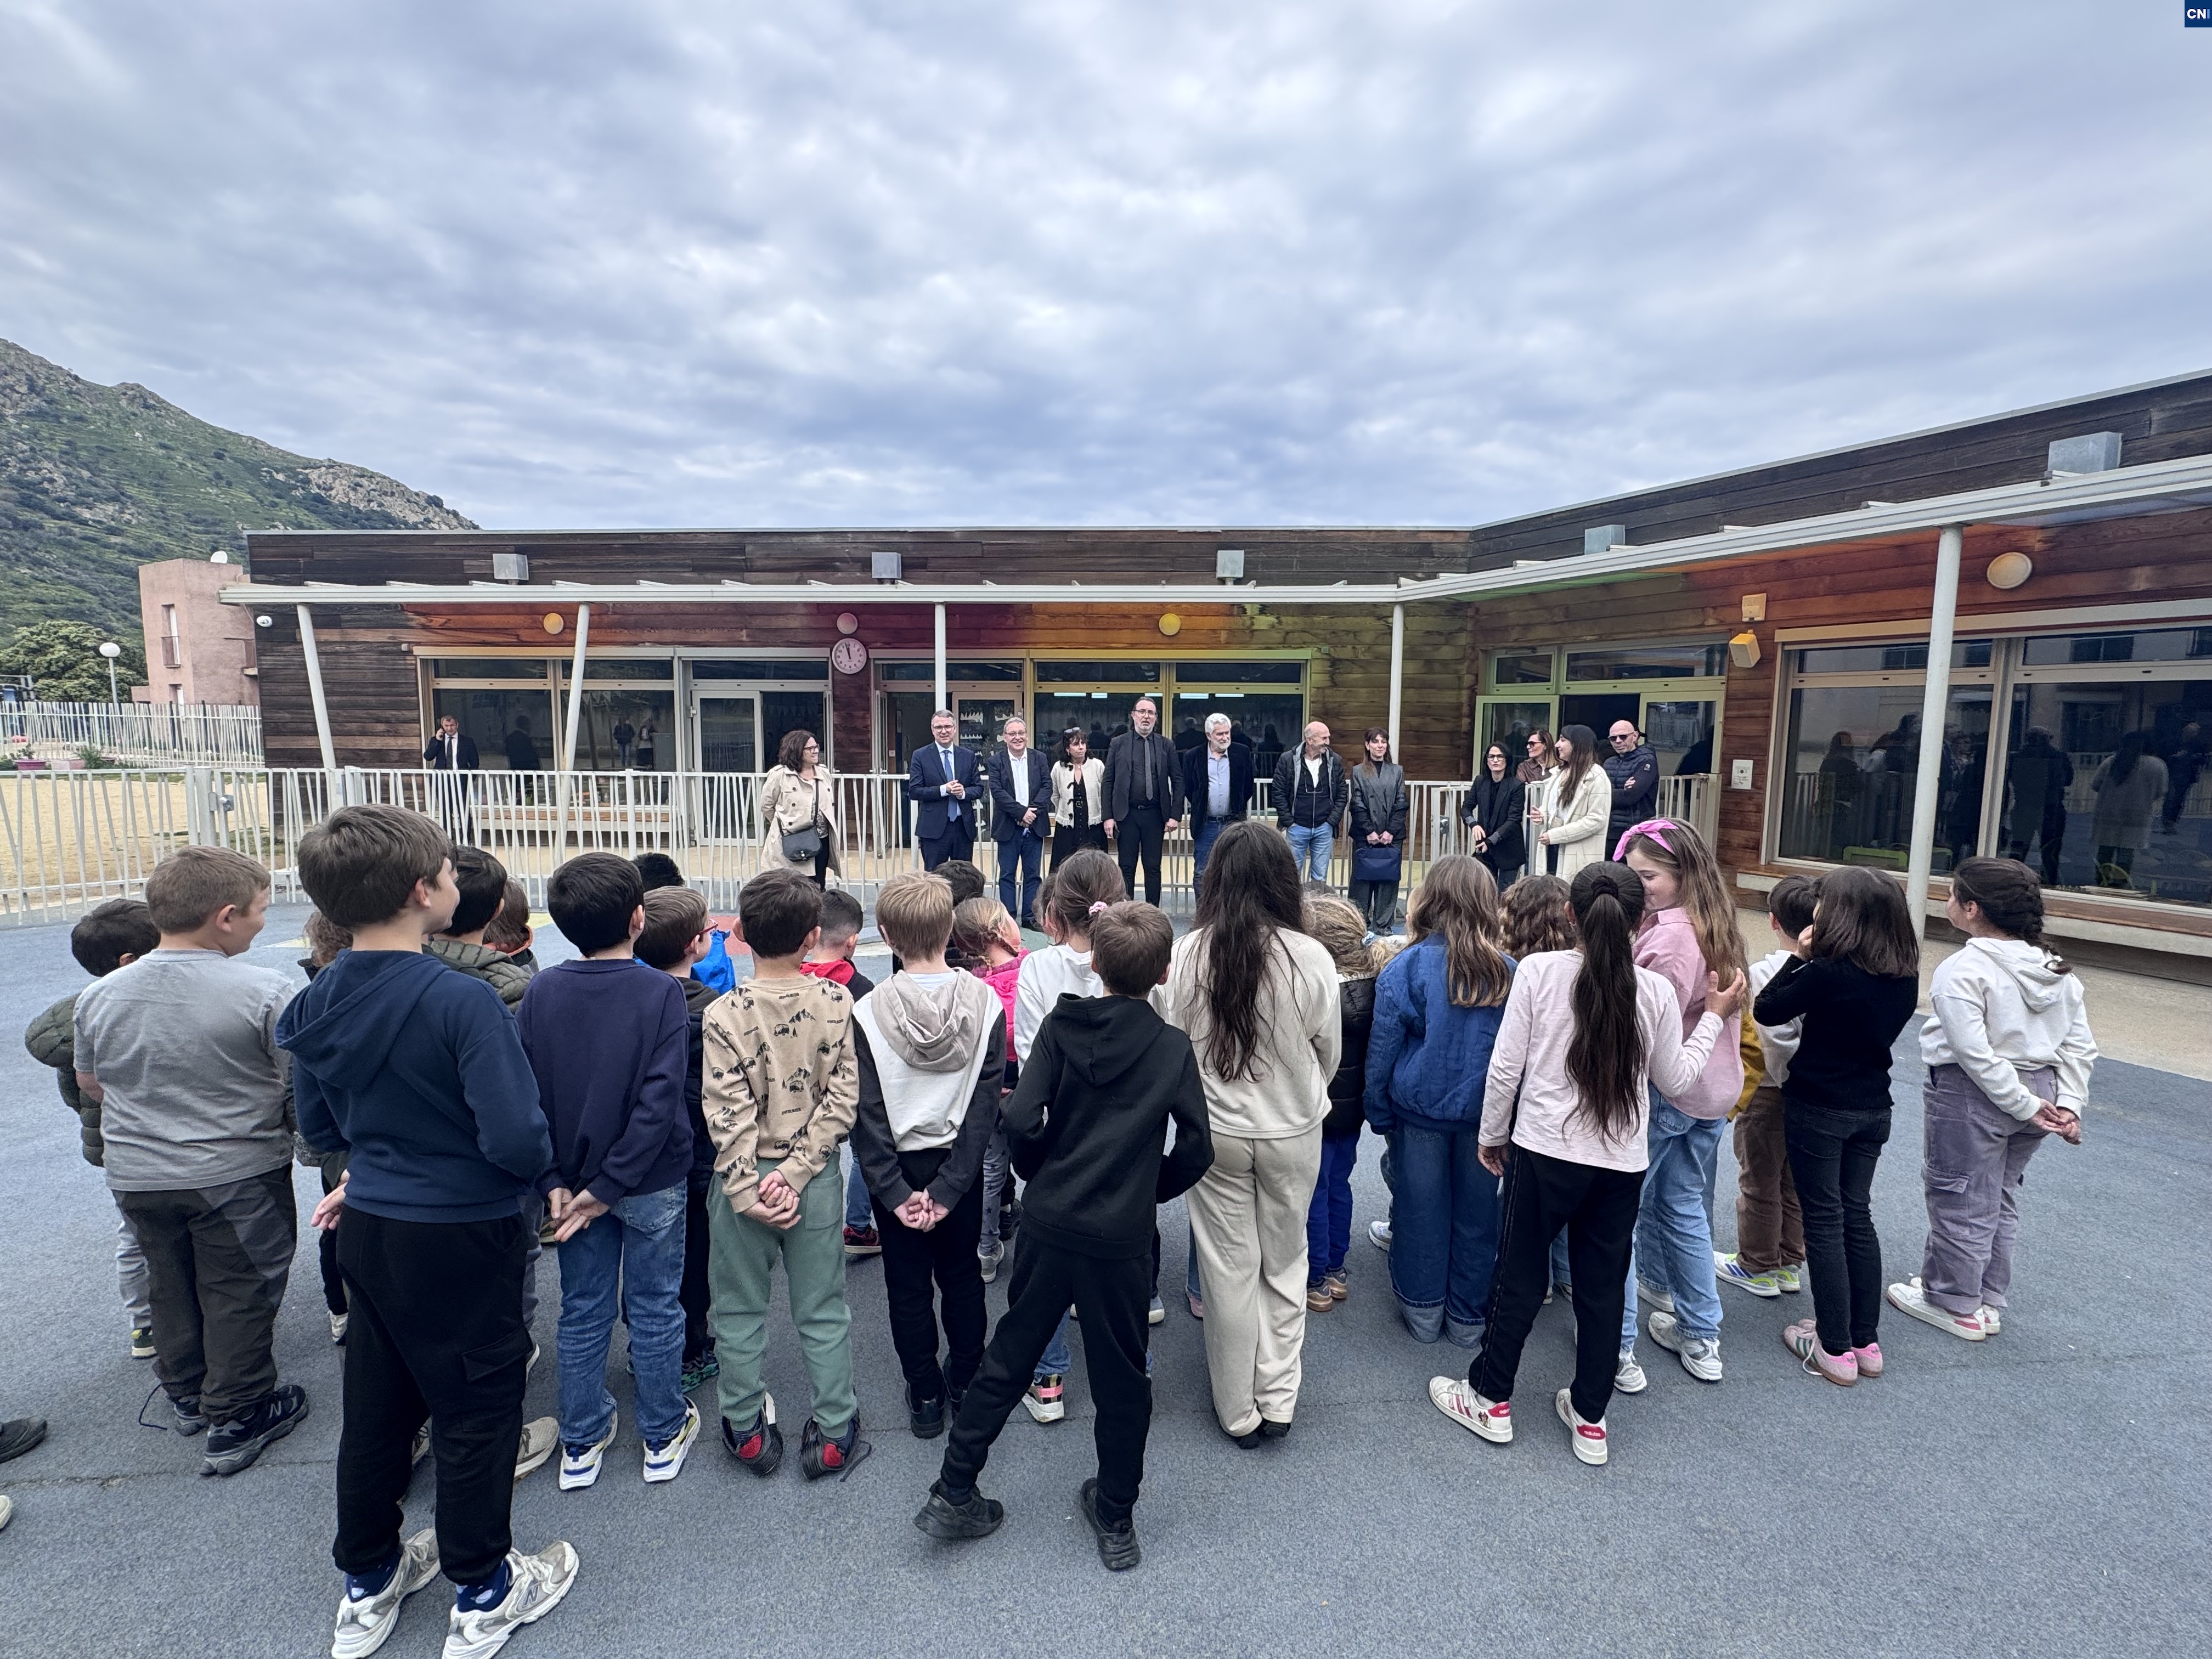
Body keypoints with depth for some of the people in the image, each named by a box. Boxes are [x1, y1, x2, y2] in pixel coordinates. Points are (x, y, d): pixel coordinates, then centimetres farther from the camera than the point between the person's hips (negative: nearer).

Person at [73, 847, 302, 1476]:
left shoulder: (98, 995, -5)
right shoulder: (265, 992, -23)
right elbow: (307, 1089, -17)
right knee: (238, 1294, 10)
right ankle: (235, 1422, 21)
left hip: (134, 1175, 5)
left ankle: (187, 1398, 41)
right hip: (238, 1175, -5)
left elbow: (89, 1084, 10)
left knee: (170, 1286, 23)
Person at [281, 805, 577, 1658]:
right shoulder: (462, 1001, -27)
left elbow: (319, 1127, 10)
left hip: (367, 1230, 7)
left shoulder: (316, 1002, -3)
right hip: (460, 1235, -6)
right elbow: (516, 1139, -29)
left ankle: (366, 1586, 41)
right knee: (475, 1410, 12)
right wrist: (540, 1167, -8)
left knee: (378, 1401, 23)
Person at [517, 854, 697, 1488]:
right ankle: (664, 1438, 29)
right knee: (655, 1310, 13)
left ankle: (581, 1446, 32)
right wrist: (611, 1185, -15)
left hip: (574, 1179, 3)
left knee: (582, 1311, 18)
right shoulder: (661, 993, -18)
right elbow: (659, 1101, -22)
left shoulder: (541, 991, -7)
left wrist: (552, 1180, -6)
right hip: (651, 1183, -3)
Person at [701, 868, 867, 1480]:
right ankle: (834, 1436, 26)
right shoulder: (837, 1004, -11)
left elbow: (729, 1115, -16)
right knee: (823, 1313, 15)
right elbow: (841, 1101, -12)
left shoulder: (724, 1016, -15)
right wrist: (795, 1175, -10)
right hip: (816, 1182, 1)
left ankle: (747, 1433, 32)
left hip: (747, 1182, -1)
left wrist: (748, 1192, -9)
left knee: (740, 1313, 18)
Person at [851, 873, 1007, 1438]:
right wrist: (949, 1187, -11)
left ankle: (925, 1396, 29)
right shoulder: (984, 1002, -15)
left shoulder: (868, 1012, -19)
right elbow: (986, 1105, -15)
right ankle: (967, 1388, 34)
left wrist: (894, 1191, -9)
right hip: (960, 1164, 2)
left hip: (898, 1167, -1)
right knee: (962, 1276, 20)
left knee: (908, 1284, 17)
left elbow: (867, 1115, -16)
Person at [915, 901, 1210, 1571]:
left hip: (1049, 1226, 2)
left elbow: (1021, 1120, -12)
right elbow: (1195, 1150, -6)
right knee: (1122, 1377, 16)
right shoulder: (1173, 1048, -6)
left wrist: (1044, 1176, 6)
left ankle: (953, 1494, 27)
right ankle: (1116, 1519, 31)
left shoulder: (1061, 1025, -5)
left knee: (1009, 1357, 18)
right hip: (1124, 1236, -1)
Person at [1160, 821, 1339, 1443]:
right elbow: (1329, 1054, -2)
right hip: (1292, 1133, 0)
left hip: (1215, 1131, 0)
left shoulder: (1187, 954, -17)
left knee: (1228, 1268, 15)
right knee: (1284, 1263, 20)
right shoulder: (1311, 958, -17)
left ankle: (1239, 1411, 30)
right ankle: (1277, 1401, 30)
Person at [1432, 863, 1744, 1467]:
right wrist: (1714, 1017, 19)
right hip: (1623, 1163, 2)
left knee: (1520, 1276, 12)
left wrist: (1493, 1135, 5)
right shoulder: (1657, 992, -5)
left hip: (1544, 1151, -2)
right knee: (1604, 1287, 16)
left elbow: (1506, 1067, -10)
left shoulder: (1538, 970, -12)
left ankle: (1491, 1399, 28)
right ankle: (1590, 1418, 30)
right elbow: (1675, 1079, 8)